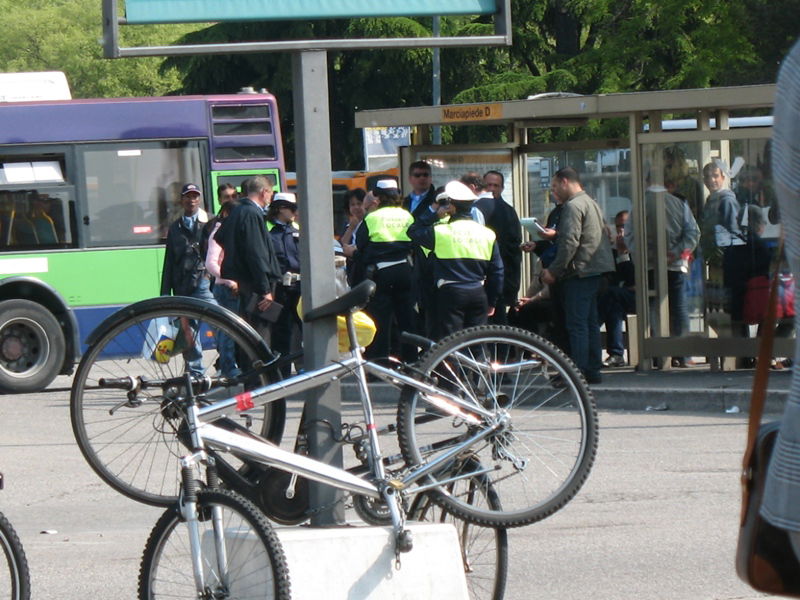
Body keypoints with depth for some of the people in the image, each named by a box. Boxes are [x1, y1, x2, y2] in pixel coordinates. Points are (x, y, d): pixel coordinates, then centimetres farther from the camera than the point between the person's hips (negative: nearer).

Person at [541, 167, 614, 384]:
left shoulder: (573, 206, -13)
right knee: (590, 322, 12)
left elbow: (570, 242, -21)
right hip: (596, 269, 10)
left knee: (577, 324, -10)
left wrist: (554, 271, -15)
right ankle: (593, 370, 15)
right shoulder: (591, 203, 18)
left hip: (579, 271, -10)